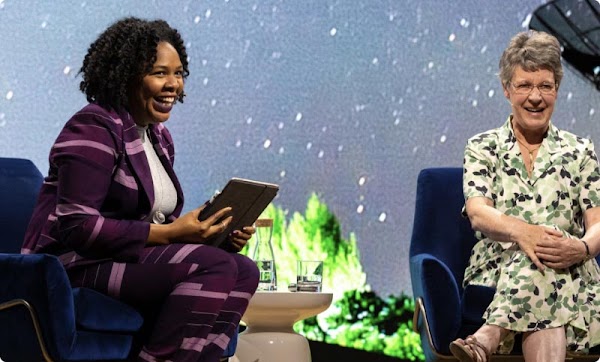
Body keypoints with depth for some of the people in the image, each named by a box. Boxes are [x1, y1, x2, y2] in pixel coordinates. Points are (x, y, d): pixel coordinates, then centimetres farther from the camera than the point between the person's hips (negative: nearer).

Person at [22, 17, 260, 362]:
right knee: (213, 266, -26)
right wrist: (168, 233, -23)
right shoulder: (95, 129, -11)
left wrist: (215, 233, -5)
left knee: (244, 271, -14)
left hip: (138, 259, 8)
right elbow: (77, 225, -20)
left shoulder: (159, 137, 16)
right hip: (77, 265, -8)